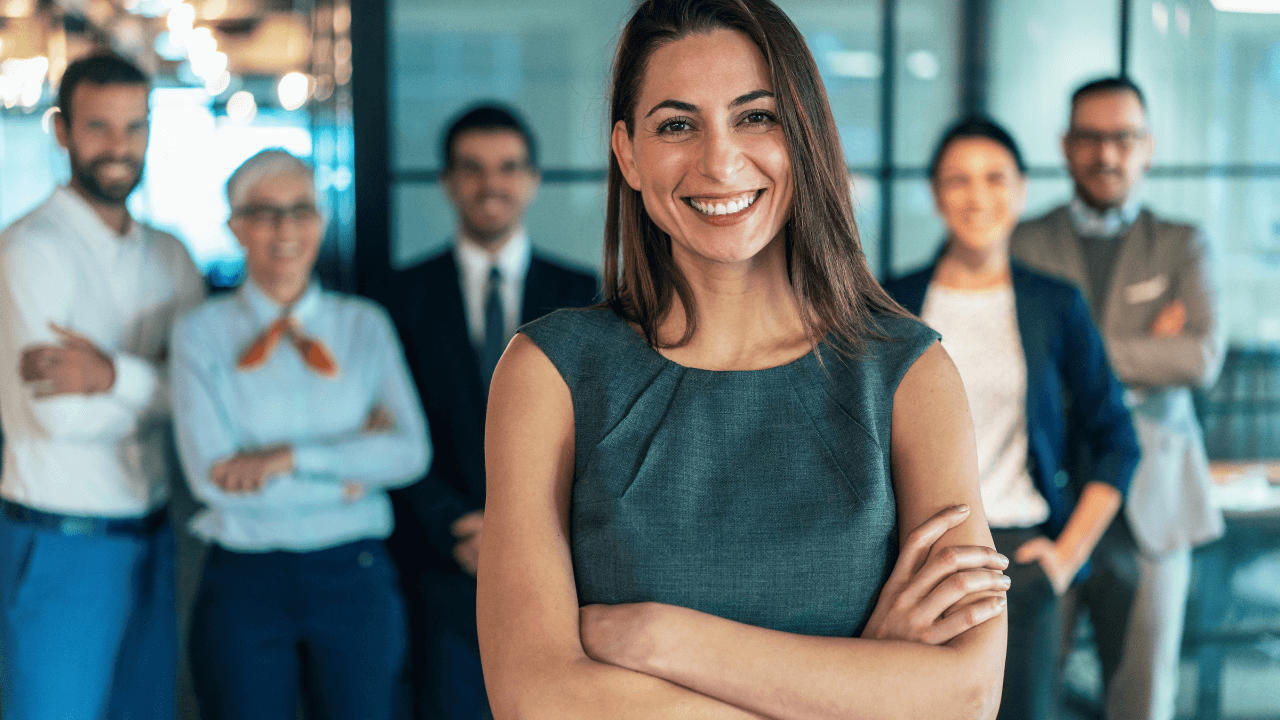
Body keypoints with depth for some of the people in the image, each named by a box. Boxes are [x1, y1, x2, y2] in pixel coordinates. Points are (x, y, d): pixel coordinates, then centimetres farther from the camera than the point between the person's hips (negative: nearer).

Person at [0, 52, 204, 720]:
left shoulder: (168, 256, 9)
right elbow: (61, 417, -20)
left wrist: (113, 376, -20)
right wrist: (158, 384, -10)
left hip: (151, 538, 6)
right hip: (61, 542, -6)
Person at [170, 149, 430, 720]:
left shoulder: (366, 325, 6)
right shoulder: (201, 334, 0)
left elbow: (411, 452, -5)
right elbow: (212, 475, -11)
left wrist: (292, 456, -15)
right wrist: (352, 464, -10)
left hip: (356, 578, 2)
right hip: (244, 582, -1)